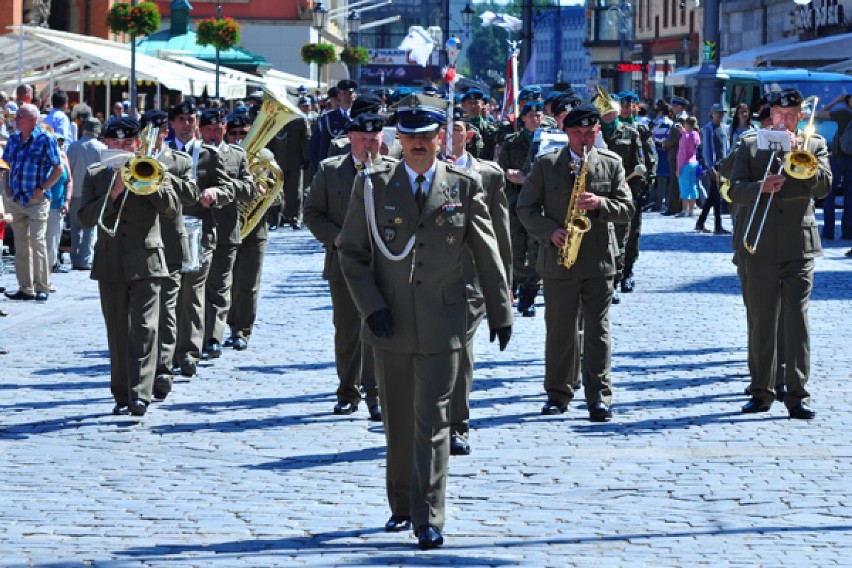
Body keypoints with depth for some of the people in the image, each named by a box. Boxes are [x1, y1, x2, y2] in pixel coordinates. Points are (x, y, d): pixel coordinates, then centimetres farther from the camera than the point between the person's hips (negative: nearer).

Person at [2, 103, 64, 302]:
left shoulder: (45, 140, -7)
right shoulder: (13, 139, 11)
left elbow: (58, 169, -7)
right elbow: (6, 165, 22)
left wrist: (42, 189, -13)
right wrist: (7, 187, 8)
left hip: (36, 200, -6)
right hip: (15, 200, 6)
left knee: (37, 242, -10)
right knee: (20, 245, 8)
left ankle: (42, 287, -7)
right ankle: (25, 288, 13)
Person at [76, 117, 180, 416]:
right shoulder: (95, 175, 10)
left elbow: (171, 208, -7)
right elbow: (86, 217, -2)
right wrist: (113, 193, -15)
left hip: (146, 262, -2)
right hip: (110, 265, 2)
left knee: (144, 329, -12)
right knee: (118, 334, 7)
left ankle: (140, 395, -20)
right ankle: (122, 396, 14)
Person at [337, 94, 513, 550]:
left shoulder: (464, 187, 2)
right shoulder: (372, 186, 3)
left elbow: (487, 255, 7)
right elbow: (351, 251, 4)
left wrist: (500, 311, 7)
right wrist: (371, 306, -7)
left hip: (441, 325, -2)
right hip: (389, 324, 2)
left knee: (432, 420, -6)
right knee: (397, 422, 11)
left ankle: (428, 519, -6)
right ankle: (401, 506, 26)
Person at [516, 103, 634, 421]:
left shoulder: (611, 164, 6)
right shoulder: (546, 165, 4)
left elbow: (627, 209, 3)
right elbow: (526, 208, 4)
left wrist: (600, 204, -16)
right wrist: (550, 231, -12)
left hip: (599, 261, 0)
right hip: (558, 259, 0)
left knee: (597, 330, -2)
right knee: (560, 331, 6)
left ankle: (599, 396, -1)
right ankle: (558, 394, 17)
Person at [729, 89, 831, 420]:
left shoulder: (814, 145, 9)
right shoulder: (750, 145, 9)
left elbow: (823, 187, -4)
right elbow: (735, 190, 0)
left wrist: (799, 154, -13)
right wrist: (761, 187, -19)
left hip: (798, 246, -1)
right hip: (758, 247, 1)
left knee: (797, 317, -8)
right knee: (760, 321, 6)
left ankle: (797, 394, -8)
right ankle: (761, 391, 14)